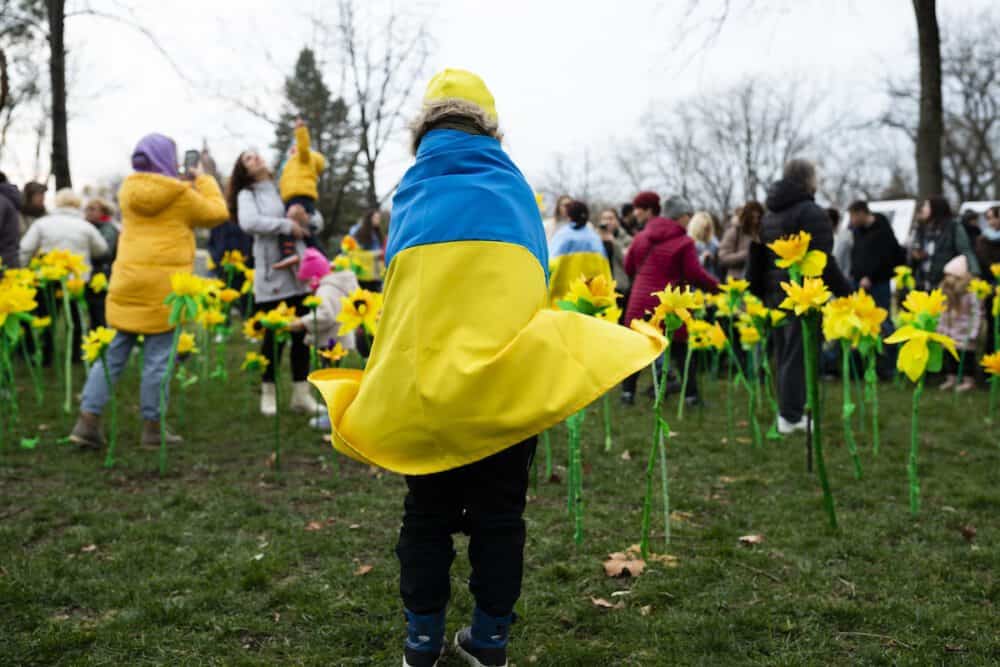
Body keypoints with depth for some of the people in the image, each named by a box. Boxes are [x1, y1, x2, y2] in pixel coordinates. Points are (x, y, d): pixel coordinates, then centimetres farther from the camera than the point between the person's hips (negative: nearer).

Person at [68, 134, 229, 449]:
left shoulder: (128, 190, 10)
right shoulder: (181, 195, -5)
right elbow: (217, 213, 8)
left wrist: (189, 182, 28)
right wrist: (203, 180, 18)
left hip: (127, 283, 5)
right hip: (164, 286, -5)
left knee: (113, 355, 10)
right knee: (157, 360, 2)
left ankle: (88, 420, 8)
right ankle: (152, 427, 10)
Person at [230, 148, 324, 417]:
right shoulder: (247, 194, 4)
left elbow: (318, 221, 9)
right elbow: (249, 223, -18)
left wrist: (304, 217, -12)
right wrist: (288, 225, -16)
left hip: (299, 273, 4)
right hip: (271, 276, -4)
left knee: (301, 334, 6)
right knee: (273, 335, 0)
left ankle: (301, 393, 16)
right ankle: (268, 393, 16)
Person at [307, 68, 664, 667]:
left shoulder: (412, 191, 12)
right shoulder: (515, 187, 12)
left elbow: (394, 281, 14)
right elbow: (538, 276, 15)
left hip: (422, 377, 0)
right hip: (511, 374, 0)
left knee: (428, 511, 15)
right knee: (499, 511, 14)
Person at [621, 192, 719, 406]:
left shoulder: (641, 237, 8)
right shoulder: (685, 242, -7)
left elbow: (628, 267, 15)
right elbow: (695, 274, -11)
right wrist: (716, 286, 4)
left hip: (641, 301, 3)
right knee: (679, 349, 7)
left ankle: (628, 391, 8)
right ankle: (691, 394, 8)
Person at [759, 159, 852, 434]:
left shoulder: (769, 214, 16)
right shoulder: (811, 213, -12)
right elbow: (823, 261, -17)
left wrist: (762, 293, 22)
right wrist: (845, 291, -11)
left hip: (774, 293, 8)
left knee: (783, 354, 15)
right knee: (798, 355, -3)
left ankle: (787, 410, 21)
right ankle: (791, 417, 0)